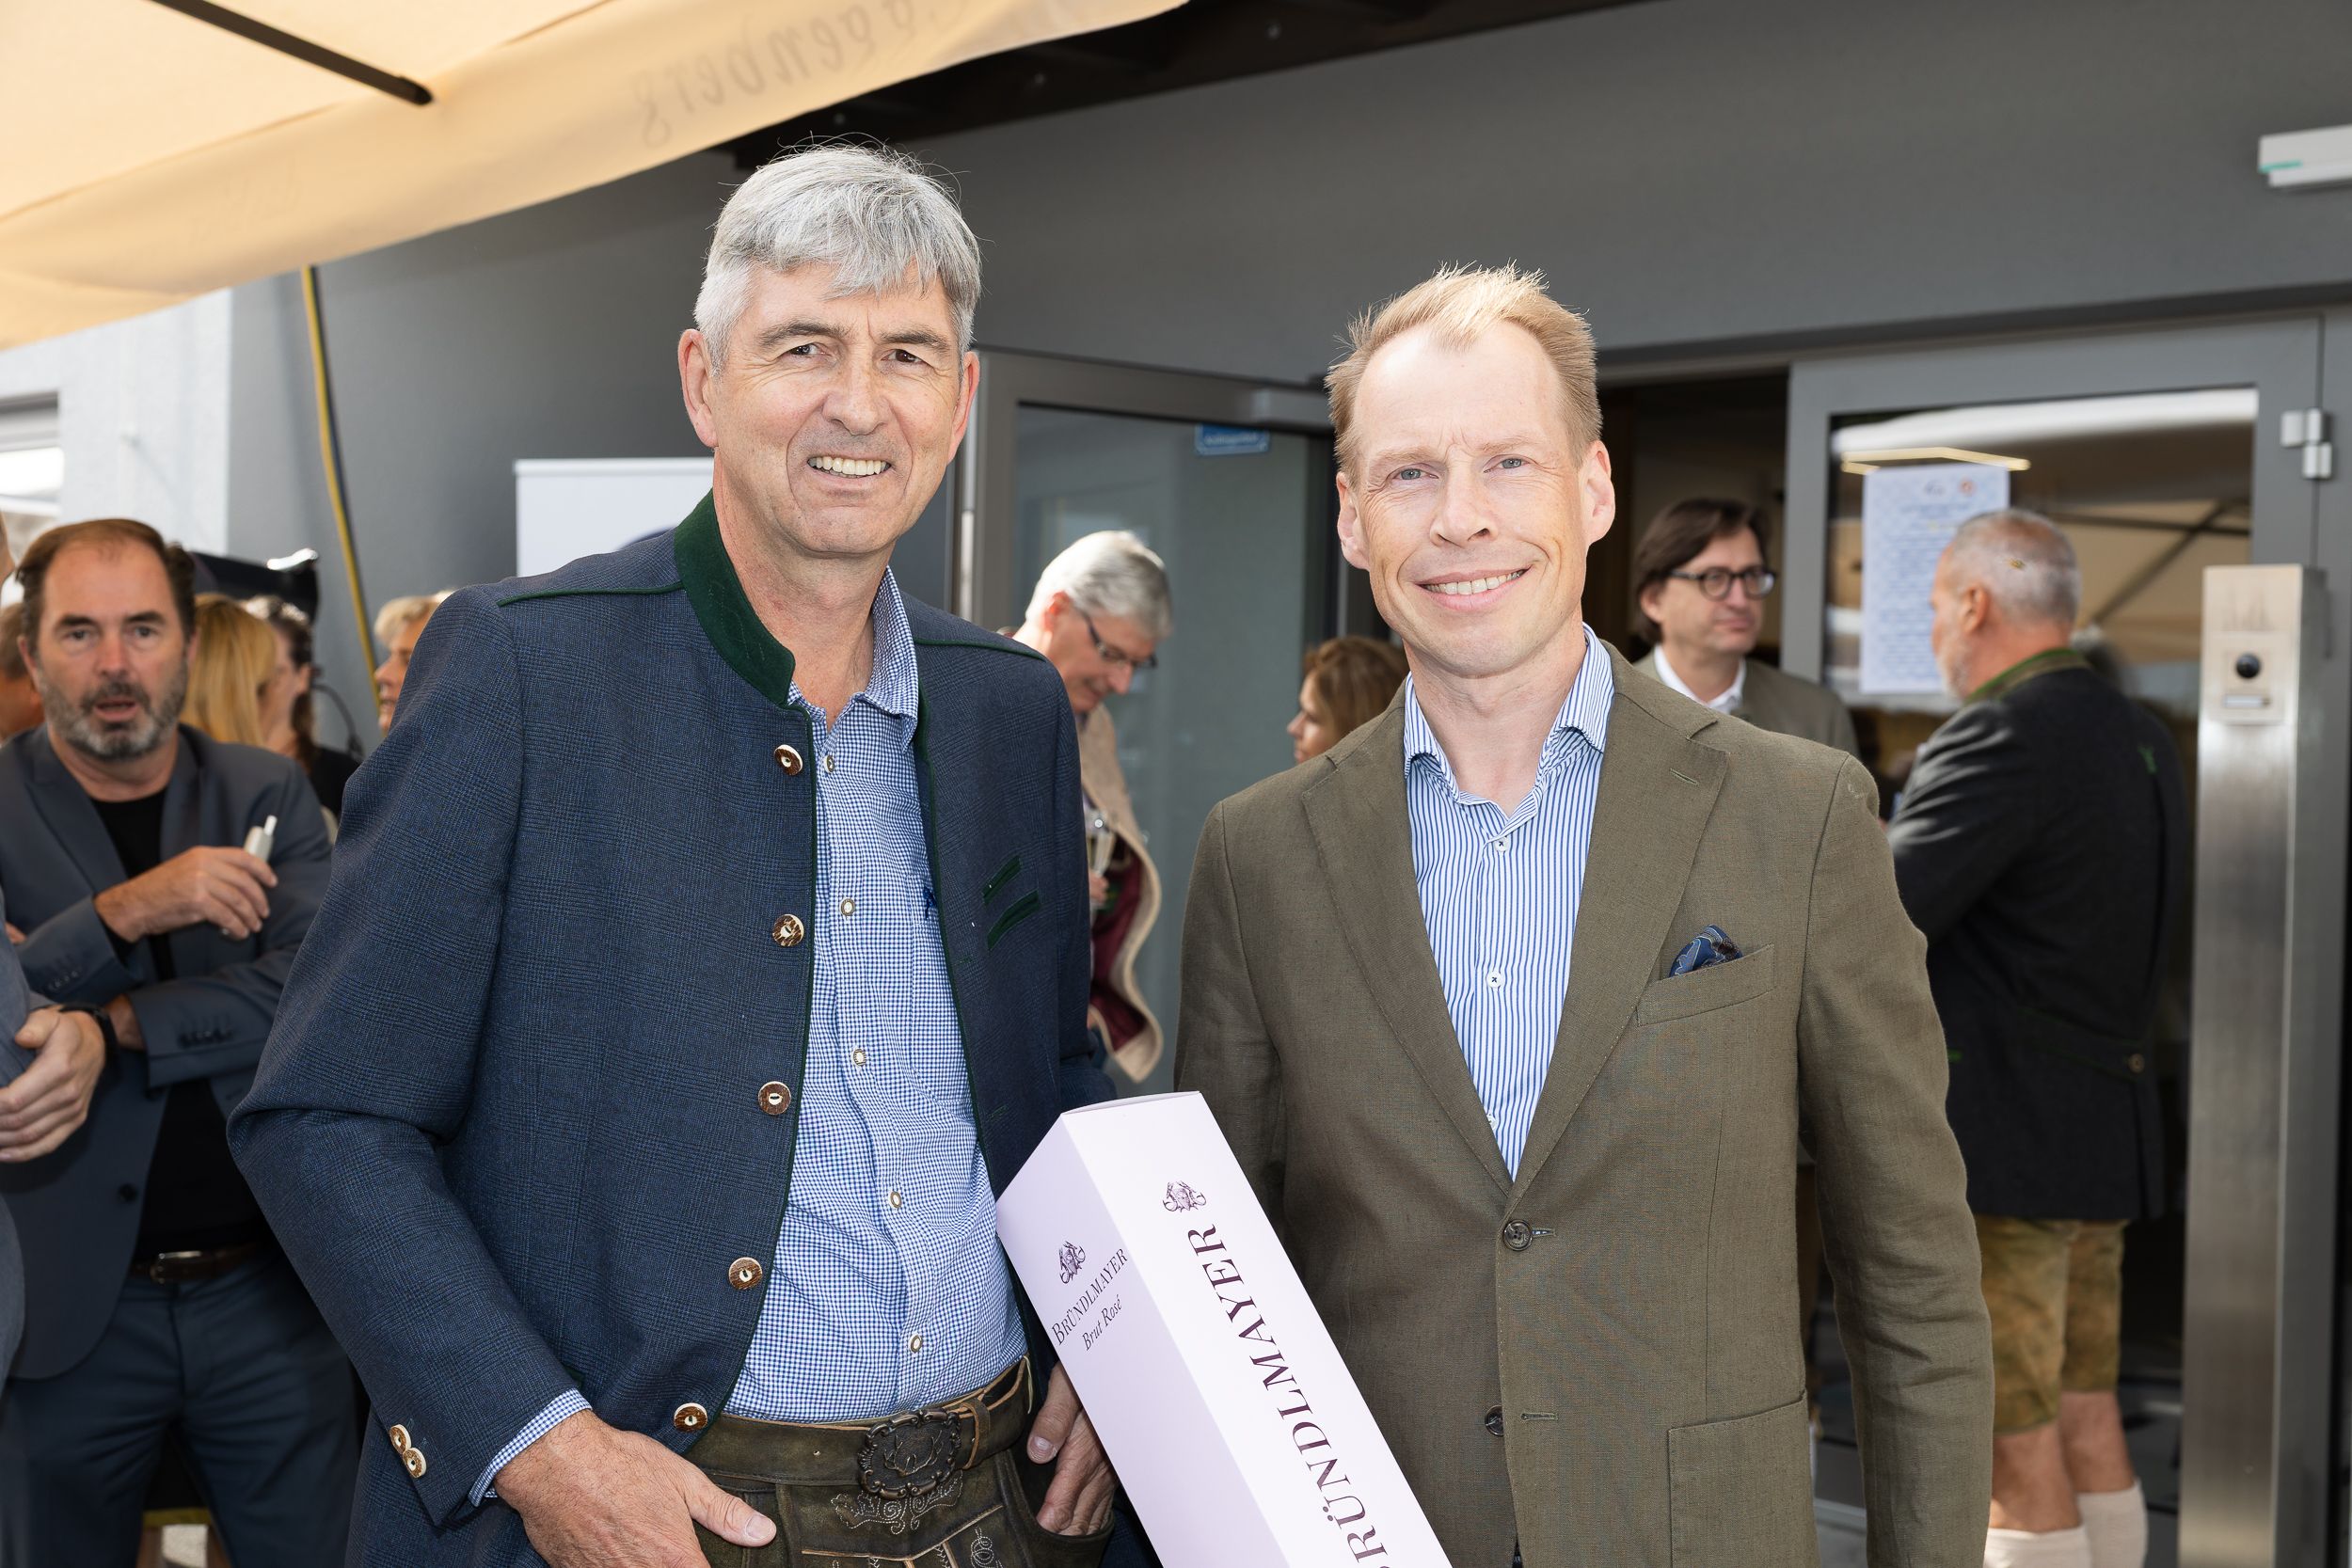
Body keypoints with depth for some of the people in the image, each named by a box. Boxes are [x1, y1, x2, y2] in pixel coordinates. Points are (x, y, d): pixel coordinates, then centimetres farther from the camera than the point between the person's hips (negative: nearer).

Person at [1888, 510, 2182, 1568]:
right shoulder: (2141, 741, 11)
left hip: (1994, 1141, -9)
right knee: (2086, 1422, 16)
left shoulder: (2001, 739, -17)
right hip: (2104, 1131, 9)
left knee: (2014, 1452, -1)